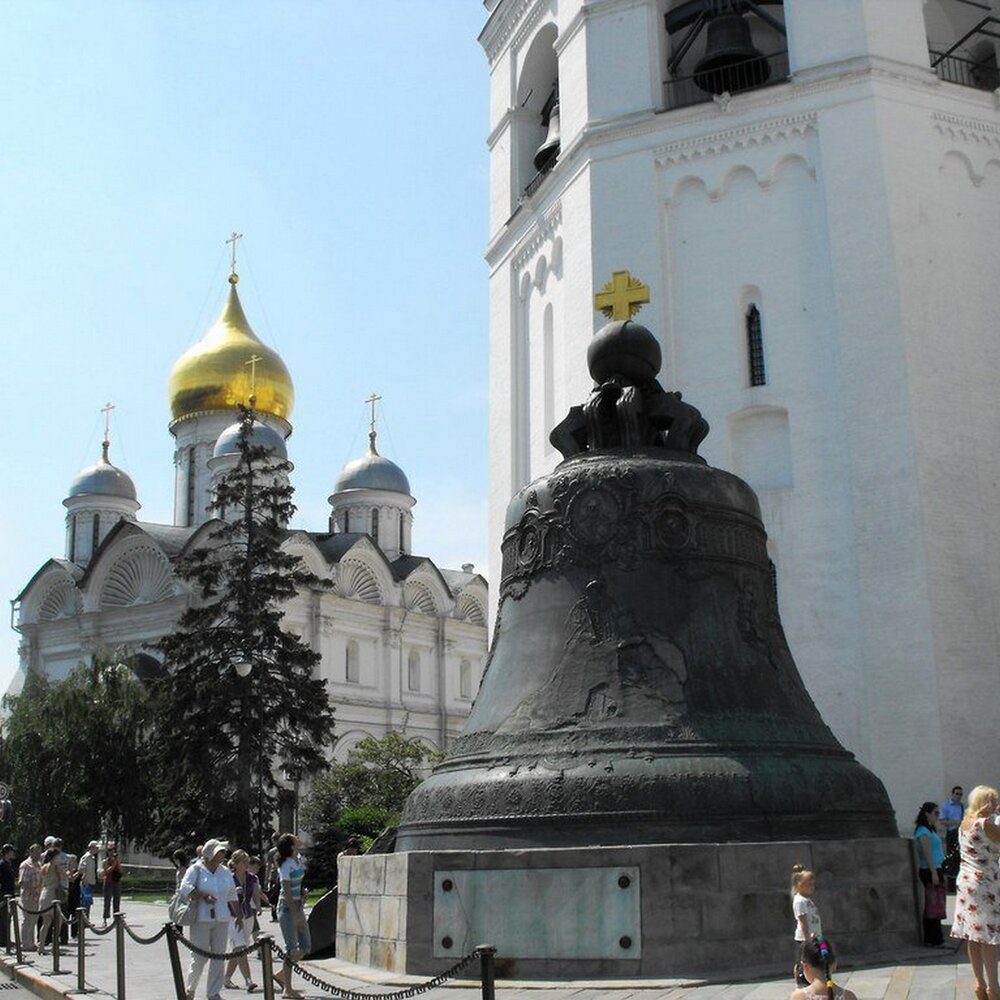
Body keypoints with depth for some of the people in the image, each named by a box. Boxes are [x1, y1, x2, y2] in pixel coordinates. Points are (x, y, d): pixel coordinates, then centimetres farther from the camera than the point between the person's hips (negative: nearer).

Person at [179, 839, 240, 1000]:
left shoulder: (225, 872, 12)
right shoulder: (196, 869, -4)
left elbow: (232, 895, 18)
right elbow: (185, 888, -16)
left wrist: (238, 915, 16)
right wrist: (203, 897, -19)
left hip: (221, 919, 5)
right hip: (201, 919, -5)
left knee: (218, 956, 4)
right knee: (199, 957, -3)